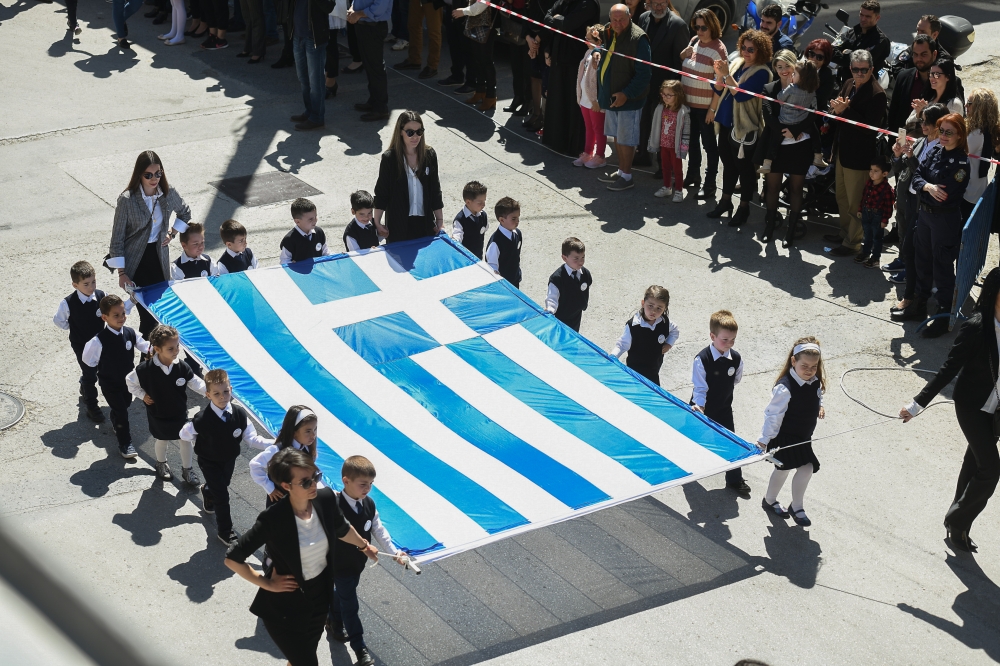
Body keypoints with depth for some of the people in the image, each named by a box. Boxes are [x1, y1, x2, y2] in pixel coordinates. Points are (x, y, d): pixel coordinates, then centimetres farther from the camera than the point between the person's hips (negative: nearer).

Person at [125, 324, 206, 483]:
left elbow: (197, 384, -14)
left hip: (179, 415, 1)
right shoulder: (145, 369, -24)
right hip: (158, 415, -1)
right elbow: (130, 381, -7)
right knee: (162, 441, 22)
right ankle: (161, 465, 51)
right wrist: (142, 395, -12)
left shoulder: (182, 368, -19)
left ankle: (187, 470, 35)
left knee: (185, 441, 12)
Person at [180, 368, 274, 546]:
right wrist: (202, 442, -6)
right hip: (209, 462, -4)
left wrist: (274, 444, -31)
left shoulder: (239, 414, -22)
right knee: (222, 495, -1)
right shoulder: (202, 419, -32)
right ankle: (225, 532, 19)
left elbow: (252, 438, -19)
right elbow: (184, 434, -15)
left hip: (229, 460, 5)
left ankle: (208, 492, 67)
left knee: (221, 485, 29)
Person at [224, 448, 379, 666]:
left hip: (320, 597, 5)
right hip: (285, 606, -5)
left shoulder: (326, 498, -15)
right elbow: (232, 558, -21)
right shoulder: (273, 519, -30)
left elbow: (342, 529, 9)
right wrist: (266, 583, -15)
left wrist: (364, 546, 25)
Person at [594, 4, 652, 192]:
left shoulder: (638, 38, -18)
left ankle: (626, 176, 11)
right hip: (611, 96, 8)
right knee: (617, 136, 17)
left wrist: (626, 94, -22)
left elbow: (643, 74, -20)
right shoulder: (607, 33, 6)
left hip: (628, 98, -8)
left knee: (626, 139, 0)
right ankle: (621, 170, 30)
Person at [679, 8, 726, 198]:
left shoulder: (718, 49, -16)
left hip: (706, 106, -7)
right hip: (689, 103, 7)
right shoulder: (694, 41, 4)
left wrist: (713, 108, -18)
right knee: (692, 140, 19)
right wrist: (683, 54, -4)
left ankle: (710, 184, 10)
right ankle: (693, 175, 34)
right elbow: (681, 64, 18)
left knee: (709, 144, 2)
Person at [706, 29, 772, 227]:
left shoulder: (762, 72, -15)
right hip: (726, 122, 7)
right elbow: (719, 90, 8)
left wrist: (727, 75, -27)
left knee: (744, 167, 4)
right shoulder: (736, 63, 6)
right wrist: (719, 75, -11)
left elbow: (741, 94, -24)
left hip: (745, 127, -7)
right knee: (728, 163, 19)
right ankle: (725, 200, 33)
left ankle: (744, 207, 17)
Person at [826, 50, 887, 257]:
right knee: (842, 197, 23)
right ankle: (845, 232, 39)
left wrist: (845, 110, -28)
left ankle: (852, 242, 16)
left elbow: (870, 126, -24)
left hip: (859, 155, -8)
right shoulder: (849, 85, 4)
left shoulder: (876, 94, -20)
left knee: (855, 202, 4)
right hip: (843, 150, 8)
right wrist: (837, 108, -14)